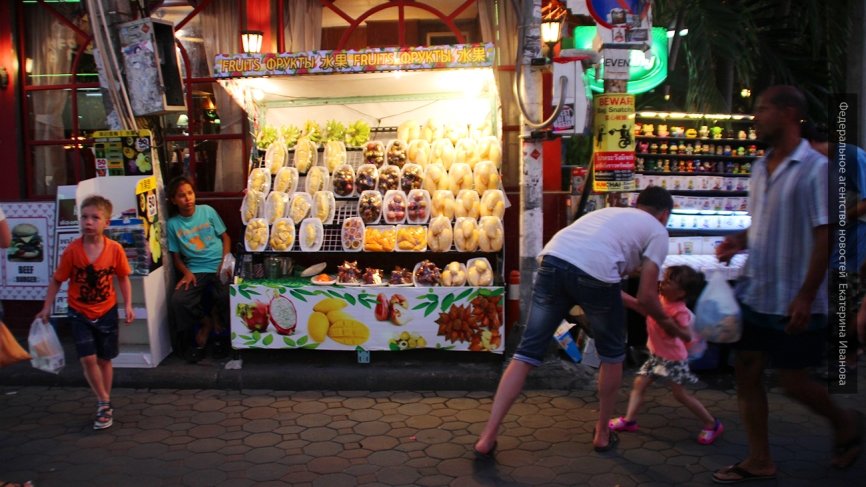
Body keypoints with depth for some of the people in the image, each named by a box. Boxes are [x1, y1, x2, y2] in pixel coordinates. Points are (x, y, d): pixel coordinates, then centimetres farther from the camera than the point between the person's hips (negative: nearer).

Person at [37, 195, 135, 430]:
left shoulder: (115, 249, -12)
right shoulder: (72, 250, -13)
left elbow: (123, 278, 0)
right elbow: (57, 280, -3)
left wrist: (128, 305, -7)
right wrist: (47, 308, -3)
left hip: (106, 312, 1)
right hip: (79, 313, -1)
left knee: (104, 359, 10)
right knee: (88, 358, -10)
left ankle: (104, 404, 27)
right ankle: (104, 402, 9)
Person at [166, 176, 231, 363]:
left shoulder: (207, 211, 3)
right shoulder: (172, 224, 4)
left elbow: (225, 237, 8)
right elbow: (176, 256, 9)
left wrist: (224, 263, -6)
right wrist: (186, 272, -10)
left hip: (219, 268, -1)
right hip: (195, 271, 1)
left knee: (227, 297, -29)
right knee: (178, 301, -25)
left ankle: (212, 320, 6)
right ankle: (207, 322, 3)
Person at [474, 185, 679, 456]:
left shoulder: (611, 212, 39)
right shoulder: (657, 231, 21)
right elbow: (646, 296, 13)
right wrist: (669, 325, 30)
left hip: (552, 260, 5)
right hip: (594, 272, -5)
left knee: (527, 353, 9)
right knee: (613, 355, 21)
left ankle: (488, 437, 5)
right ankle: (602, 434, 33)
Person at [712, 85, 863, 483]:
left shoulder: (814, 167, -14)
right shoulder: (761, 168, 9)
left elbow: (823, 236, -16)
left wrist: (806, 296, -20)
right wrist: (739, 241, -1)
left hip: (793, 301, -7)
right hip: (755, 293, 7)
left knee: (793, 382, 3)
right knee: (746, 372, 7)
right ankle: (759, 461, 20)